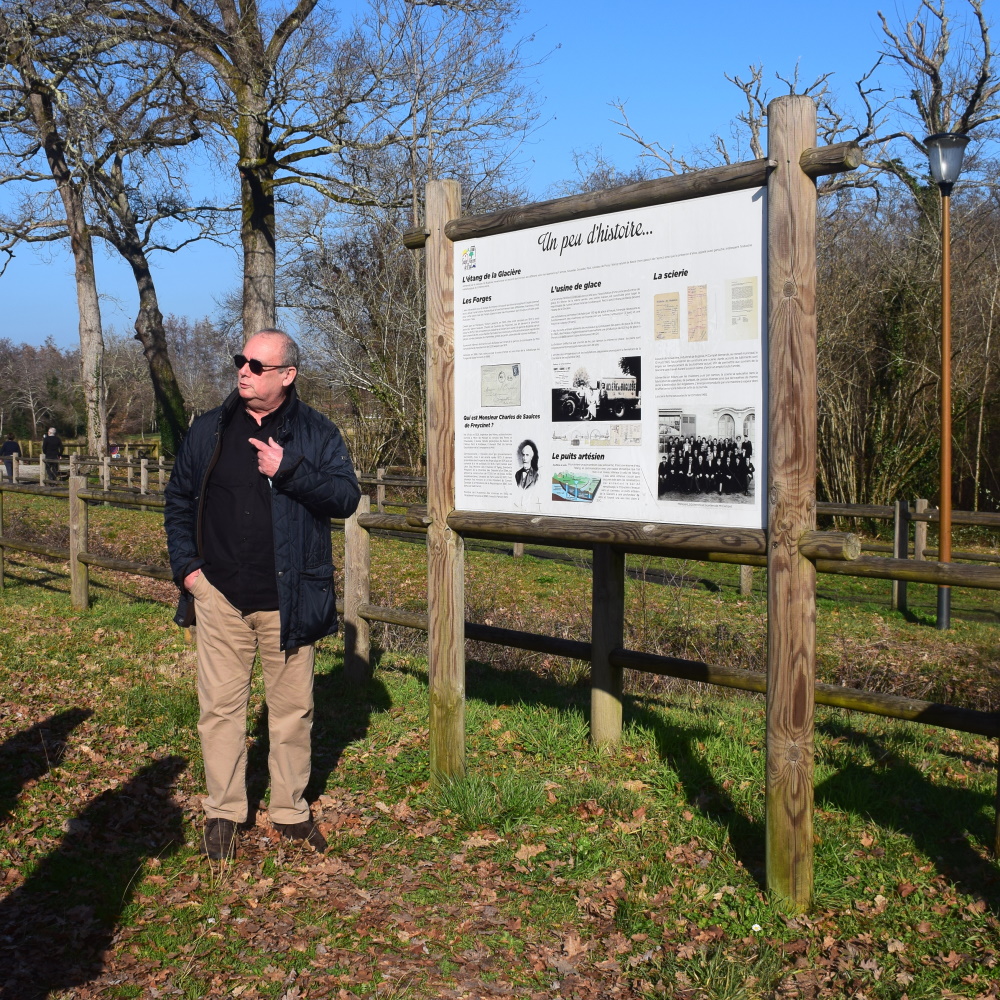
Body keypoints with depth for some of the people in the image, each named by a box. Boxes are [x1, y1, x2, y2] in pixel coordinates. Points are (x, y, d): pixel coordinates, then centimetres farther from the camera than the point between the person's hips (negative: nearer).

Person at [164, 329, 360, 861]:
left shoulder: (316, 433, 1)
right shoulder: (209, 428, 6)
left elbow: (346, 496, -8)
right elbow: (178, 499, 13)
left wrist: (289, 471, -20)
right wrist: (185, 565, 3)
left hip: (287, 599, -1)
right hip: (220, 596, 1)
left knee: (293, 707, 9)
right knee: (221, 706, 6)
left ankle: (290, 810, 25)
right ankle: (223, 813, 22)